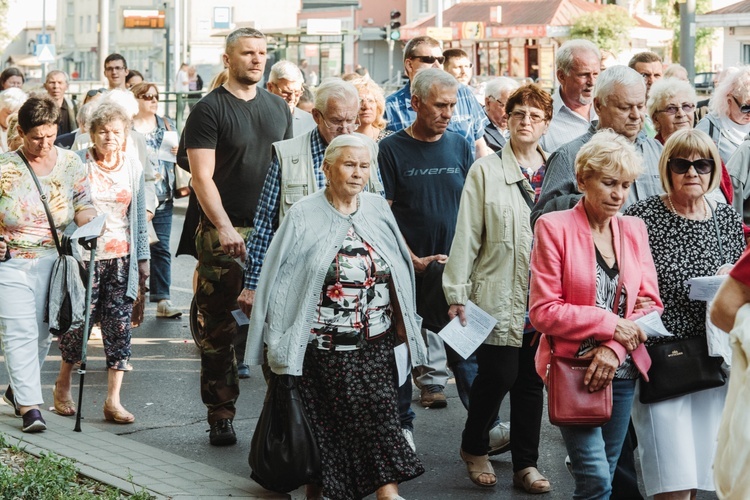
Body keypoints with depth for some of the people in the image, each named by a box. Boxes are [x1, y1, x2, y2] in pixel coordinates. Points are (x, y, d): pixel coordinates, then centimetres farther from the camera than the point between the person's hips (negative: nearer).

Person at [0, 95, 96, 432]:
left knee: (42, 334, 10)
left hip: (53, 263, 3)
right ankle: (30, 406, -13)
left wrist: (90, 221, -22)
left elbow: (83, 207, 0)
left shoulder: (71, 165, 4)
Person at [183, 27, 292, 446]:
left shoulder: (278, 107, 13)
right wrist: (224, 227, -20)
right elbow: (203, 176, -10)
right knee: (220, 329, -1)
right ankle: (221, 416, 6)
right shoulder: (209, 109, -4)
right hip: (225, 234, -5)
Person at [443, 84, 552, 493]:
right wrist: (457, 293, -7)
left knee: (532, 380, 8)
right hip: (499, 294, -3)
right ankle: (474, 447, 21)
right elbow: (466, 235, -3)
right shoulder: (486, 171, -1)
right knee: (498, 375, -5)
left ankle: (526, 464, 19)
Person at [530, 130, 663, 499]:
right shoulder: (554, 227, -6)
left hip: (622, 370, 5)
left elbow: (650, 304, 5)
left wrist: (615, 348, -12)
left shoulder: (634, 230, 9)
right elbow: (542, 311, -11)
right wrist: (611, 324, -15)